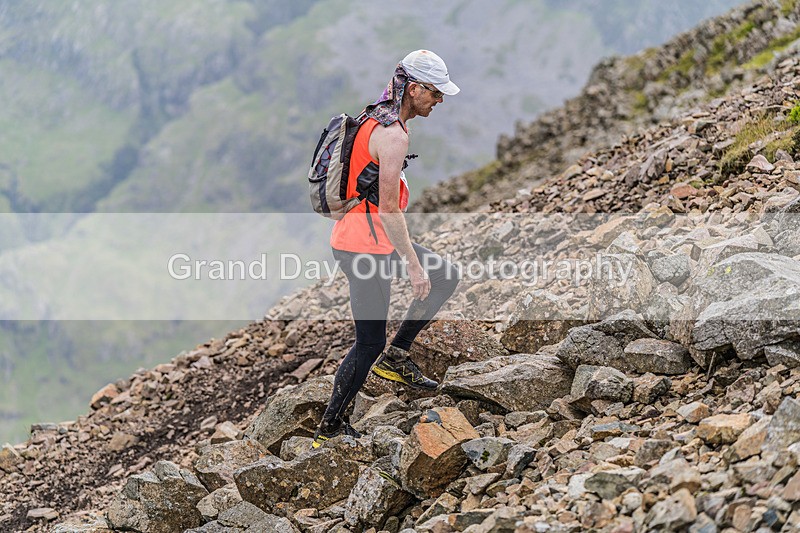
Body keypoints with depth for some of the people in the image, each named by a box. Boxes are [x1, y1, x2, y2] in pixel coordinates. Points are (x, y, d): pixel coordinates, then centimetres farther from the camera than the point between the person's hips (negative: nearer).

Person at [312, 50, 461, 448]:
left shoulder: (375, 119, 12)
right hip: (367, 246, -10)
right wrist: (414, 265, -19)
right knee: (369, 343, -2)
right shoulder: (393, 135, -20)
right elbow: (389, 210, -23)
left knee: (446, 277, 15)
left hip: (351, 236, 10)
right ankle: (329, 430, 7)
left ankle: (396, 355, 15)